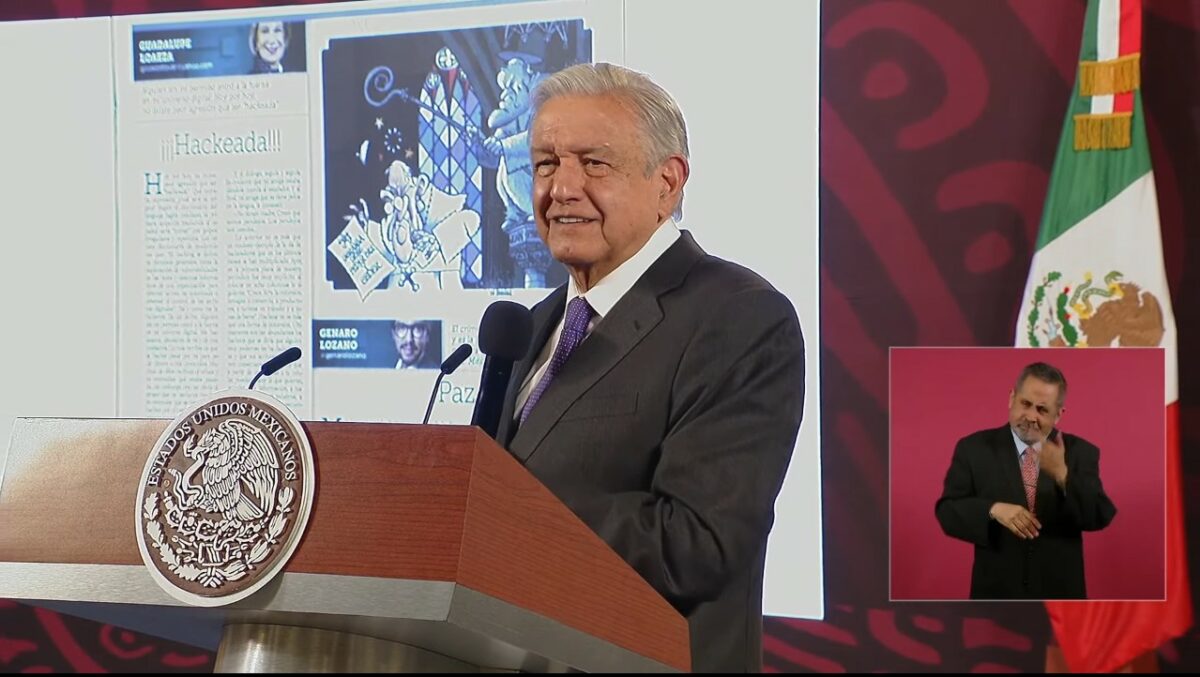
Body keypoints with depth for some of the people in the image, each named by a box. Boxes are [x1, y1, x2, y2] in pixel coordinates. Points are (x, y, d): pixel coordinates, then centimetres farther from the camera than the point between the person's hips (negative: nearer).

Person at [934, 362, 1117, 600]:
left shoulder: (1080, 452, 4)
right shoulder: (975, 448, 2)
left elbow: (1101, 517, -7)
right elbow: (947, 512, -2)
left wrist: (1061, 473, -23)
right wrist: (993, 510, -21)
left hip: (1059, 596, 1)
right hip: (997, 594, -1)